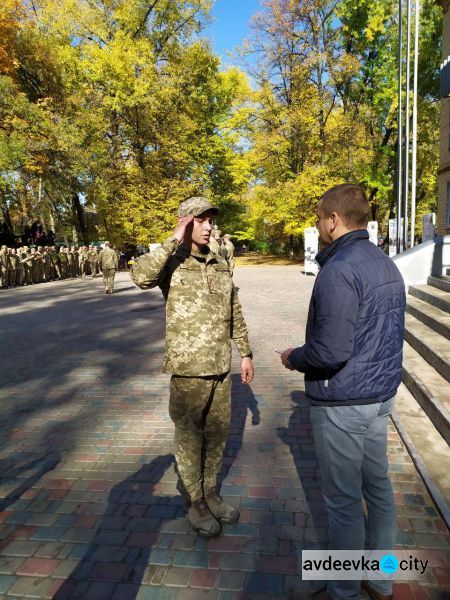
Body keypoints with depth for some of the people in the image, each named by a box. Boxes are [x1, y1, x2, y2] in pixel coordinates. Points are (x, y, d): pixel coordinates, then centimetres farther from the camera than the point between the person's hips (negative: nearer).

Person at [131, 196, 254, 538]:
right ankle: (195, 503, 31)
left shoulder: (221, 265, 7)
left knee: (218, 433, 17)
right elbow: (141, 276, -32)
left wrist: (246, 353, 12)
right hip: (188, 369, -5)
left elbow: (235, 313, 13)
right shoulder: (171, 263, -9)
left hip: (221, 368, 6)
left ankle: (211, 492, 39)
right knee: (190, 437, 11)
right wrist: (175, 241, -27)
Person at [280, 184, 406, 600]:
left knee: (343, 501, 7)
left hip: (343, 403, -9)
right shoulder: (387, 264, 8)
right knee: (378, 486, 21)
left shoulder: (339, 271, -21)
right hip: (381, 394, 9)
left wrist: (293, 358, -7)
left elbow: (330, 352, -26)